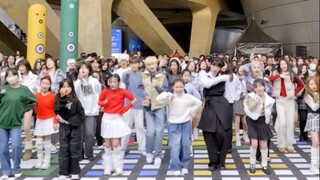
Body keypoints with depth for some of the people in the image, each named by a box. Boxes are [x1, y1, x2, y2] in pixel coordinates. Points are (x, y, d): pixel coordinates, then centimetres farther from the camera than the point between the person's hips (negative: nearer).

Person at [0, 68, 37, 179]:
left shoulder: (24, 89, -2)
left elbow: (34, 101, 7)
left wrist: (24, 109, 2)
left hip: (15, 123, -2)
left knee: (16, 146, -10)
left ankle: (17, 169, 10)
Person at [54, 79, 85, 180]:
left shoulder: (75, 100, -7)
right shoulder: (58, 99, -1)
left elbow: (81, 114, -5)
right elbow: (57, 110, -17)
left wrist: (72, 121, -14)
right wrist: (62, 98, -24)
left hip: (75, 128, -1)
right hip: (63, 127, 2)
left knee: (74, 149, 4)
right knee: (63, 150, 5)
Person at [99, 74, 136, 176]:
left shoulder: (122, 92, -7)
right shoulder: (105, 91, -3)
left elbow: (134, 100, 2)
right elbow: (99, 102, 9)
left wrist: (125, 109, -5)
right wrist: (103, 103, -13)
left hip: (117, 119, -2)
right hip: (107, 119, 2)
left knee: (116, 144, -9)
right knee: (107, 145, 5)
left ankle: (118, 167, 2)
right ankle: (108, 168, 13)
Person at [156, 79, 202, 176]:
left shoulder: (188, 97, -2)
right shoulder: (170, 97, -8)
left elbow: (198, 103, 10)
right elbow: (158, 99, -21)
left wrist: (191, 113, 4)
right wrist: (168, 95, -36)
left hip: (186, 124, 2)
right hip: (174, 124, -2)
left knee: (186, 145, 9)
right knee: (174, 146, -9)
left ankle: (184, 166, 24)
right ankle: (176, 167, 0)